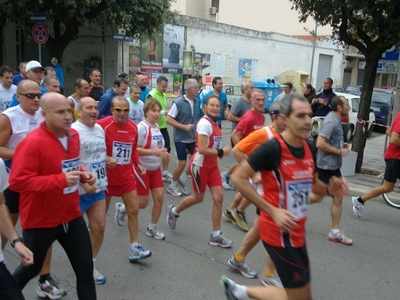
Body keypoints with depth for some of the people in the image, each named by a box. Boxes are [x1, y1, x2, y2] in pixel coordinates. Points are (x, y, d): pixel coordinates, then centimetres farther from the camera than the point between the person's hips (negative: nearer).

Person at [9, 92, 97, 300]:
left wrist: (82, 174, -2)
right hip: (40, 221, -5)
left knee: (85, 269, 8)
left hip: (72, 216, 6)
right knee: (31, 269, 18)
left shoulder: (73, 136, 1)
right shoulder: (32, 143, -23)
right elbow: (17, 181, -27)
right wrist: (60, 180, -32)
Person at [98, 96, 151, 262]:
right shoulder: (102, 125, -19)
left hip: (126, 175, 5)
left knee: (134, 210, 4)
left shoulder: (133, 126, 1)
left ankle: (134, 248, 13)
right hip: (107, 176, -5)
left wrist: (137, 163, 2)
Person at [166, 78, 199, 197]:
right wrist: (184, 127, -20)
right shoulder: (178, 102, -14)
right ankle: (172, 186, 19)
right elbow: (168, 119, -14)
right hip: (181, 138, -5)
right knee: (182, 163, -2)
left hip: (193, 138, 5)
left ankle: (182, 179, 24)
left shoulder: (196, 102, 1)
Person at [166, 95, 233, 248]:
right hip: (200, 165, -8)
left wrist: (220, 152, 3)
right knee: (198, 198, 10)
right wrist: (221, 152, -21)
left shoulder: (215, 123, 6)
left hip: (212, 165, 8)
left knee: (219, 197, 1)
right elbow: (202, 149, -27)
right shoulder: (204, 123, -21)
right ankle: (173, 211, 38)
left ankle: (216, 235, 13)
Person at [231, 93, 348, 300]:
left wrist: (329, 190, -6)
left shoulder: (309, 147, 3)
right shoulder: (272, 148, -20)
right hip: (279, 233, -8)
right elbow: (238, 178, -19)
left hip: (297, 233, 8)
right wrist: (273, 211, -23)